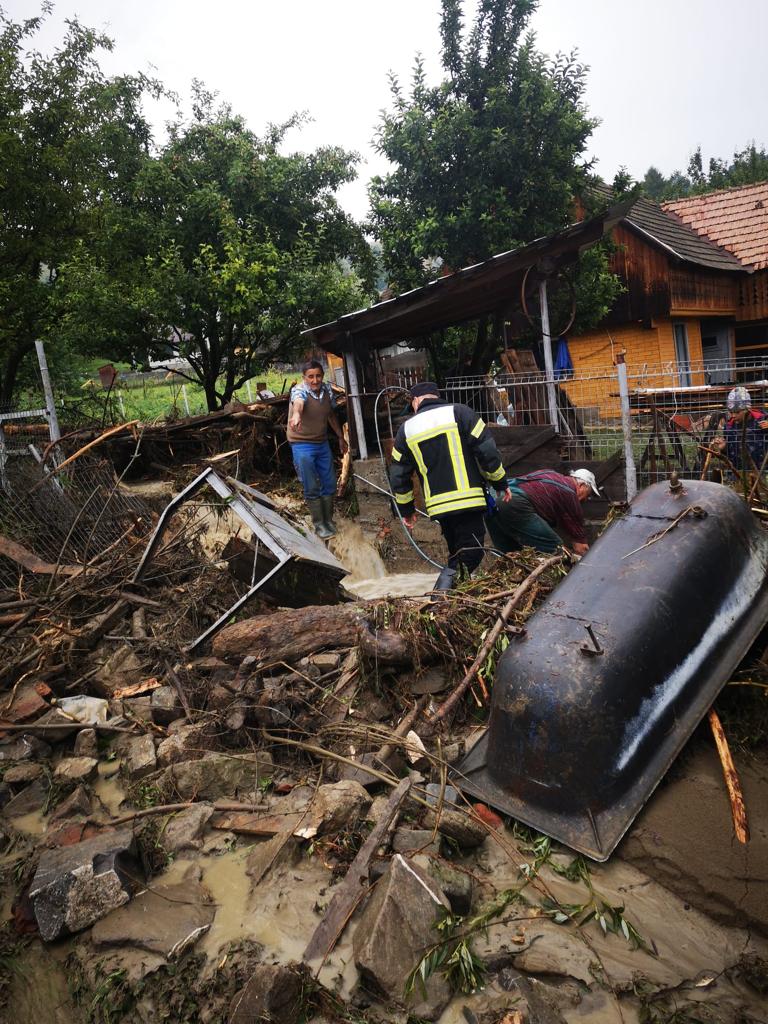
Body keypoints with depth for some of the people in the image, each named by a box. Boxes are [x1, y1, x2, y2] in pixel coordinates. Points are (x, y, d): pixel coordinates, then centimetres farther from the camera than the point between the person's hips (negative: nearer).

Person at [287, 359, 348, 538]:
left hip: (322, 443, 6)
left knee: (329, 484, 11)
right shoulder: (299, 390, -21)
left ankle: (328, 519, 27)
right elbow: (298, 402, -47)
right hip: (302, 445, -6)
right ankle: (319, 524, 14)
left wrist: (340, 437, 19)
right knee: (312, 488, 0)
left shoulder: (327, 390, -3)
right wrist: (296, 414, -69)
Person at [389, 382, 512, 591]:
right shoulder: (458, 412, 2)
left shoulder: (406, 429, 12)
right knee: (471, 556, -4)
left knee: (456, 554, 22)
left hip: (439, 507, 4)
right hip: (468, 500, -4)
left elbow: (399, 476, 15)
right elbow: (487, 450, -4)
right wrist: (500, 483, 8)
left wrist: (406, 510, 26)